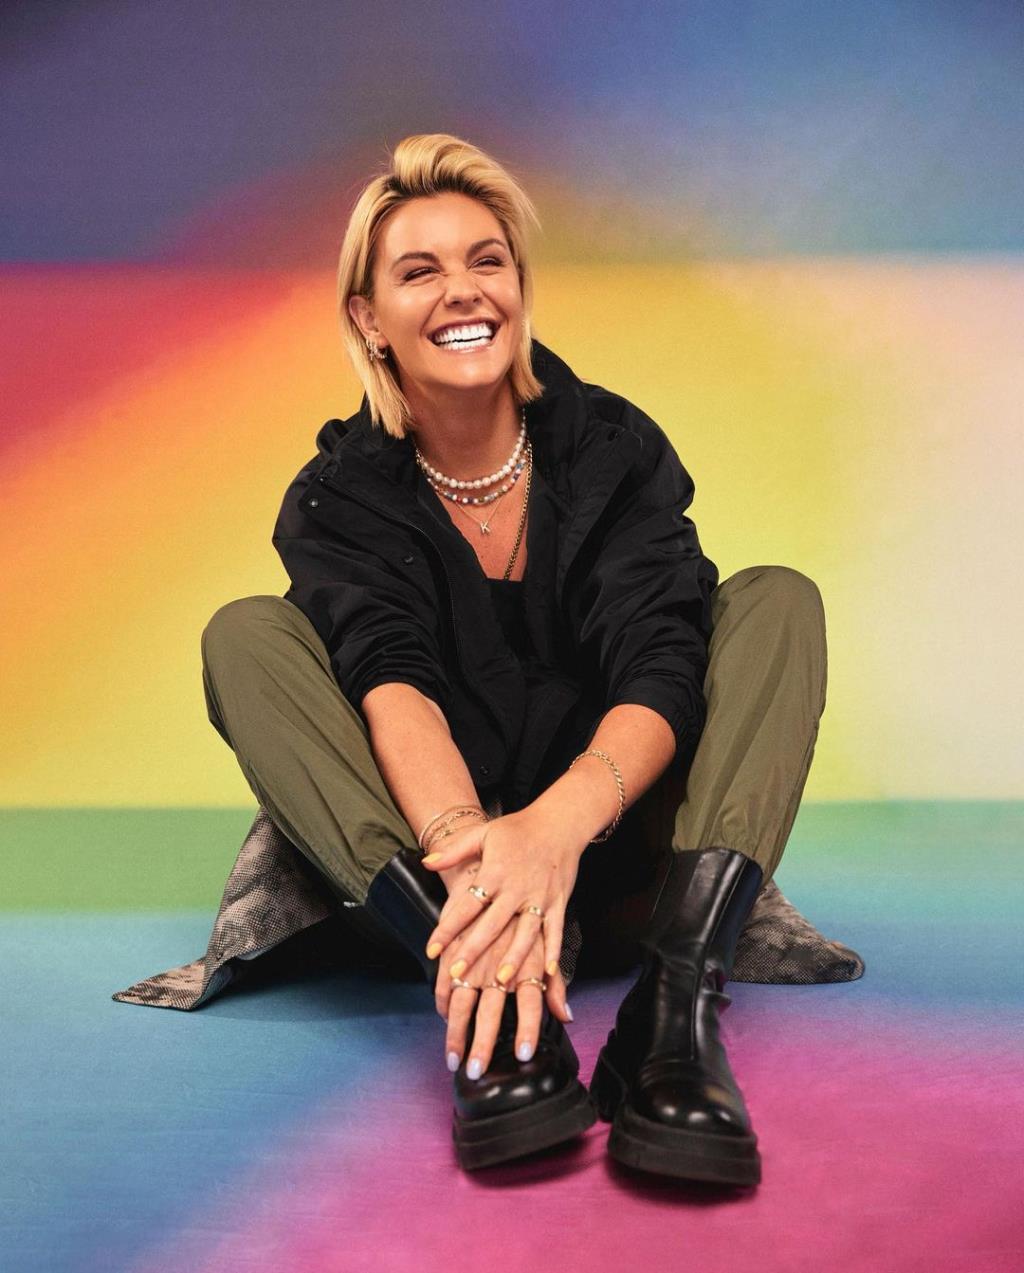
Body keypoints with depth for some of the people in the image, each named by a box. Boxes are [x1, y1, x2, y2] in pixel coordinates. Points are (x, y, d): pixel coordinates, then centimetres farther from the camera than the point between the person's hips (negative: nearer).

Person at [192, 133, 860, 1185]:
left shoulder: (614, 448, -3)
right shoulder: (340, 498, -2)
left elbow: (662, 674, -18)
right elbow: (392, 682, -22)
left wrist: (555, 826, -39)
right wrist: (466, 849, -44)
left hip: (607, 841, 1)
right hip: (423, 850, 0)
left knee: (776, 599, -17)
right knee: (244, 634, -18)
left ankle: (677, 1003, -37)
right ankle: (488, 1004, -37)